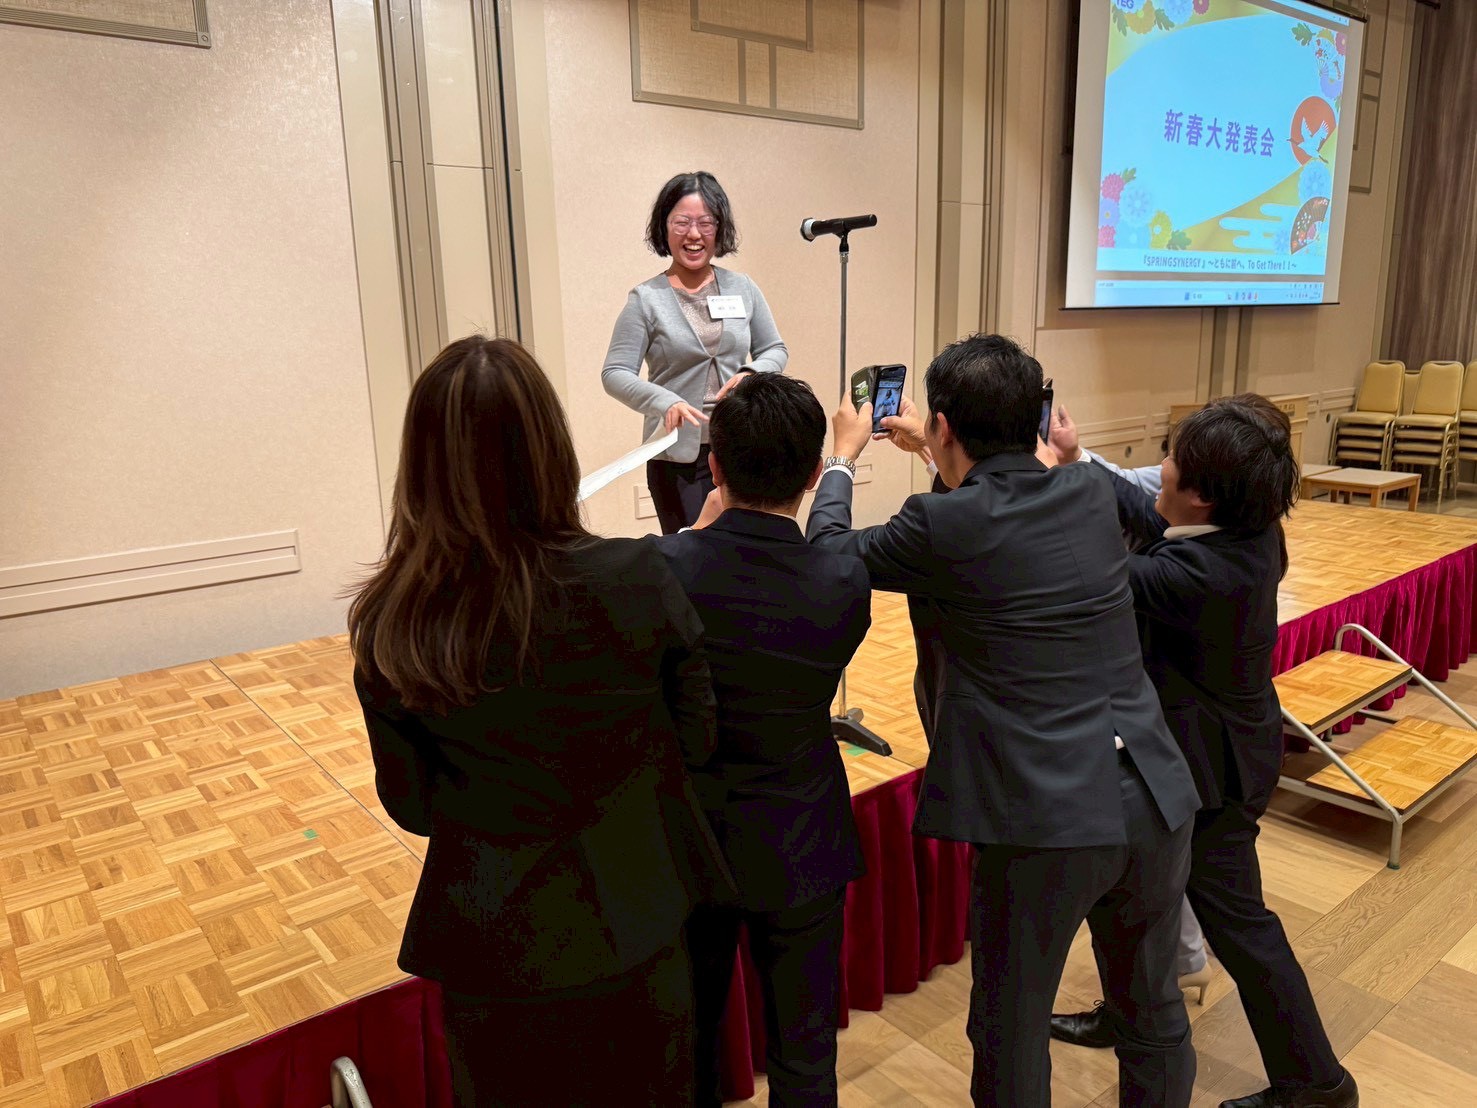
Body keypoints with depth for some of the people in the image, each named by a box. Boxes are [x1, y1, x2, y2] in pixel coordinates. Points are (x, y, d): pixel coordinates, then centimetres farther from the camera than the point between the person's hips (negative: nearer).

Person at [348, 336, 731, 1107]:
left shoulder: (390, 628, -17)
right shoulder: (638, 579, -21)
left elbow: (412, 804, -4)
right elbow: (694, 739, -7)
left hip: (496, 950, 1)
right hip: (631, 930, 0)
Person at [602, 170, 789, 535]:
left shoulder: (743, 289, 5)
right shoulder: (646, 299, -4)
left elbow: (775, 350, 14)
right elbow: (615, 373, -7)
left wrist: (751, 374, -8)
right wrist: (664, 402, -25)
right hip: (677, 456, -3)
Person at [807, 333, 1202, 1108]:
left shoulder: (943, 525, -13)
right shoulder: (1091, 491, 3)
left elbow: (827, 551, 5)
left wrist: (844, 455, 22)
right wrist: (941, 457, 36)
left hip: (1045, 818, -6)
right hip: (1155, 801, 6)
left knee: (1011, 1033, 17)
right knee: (1155, 1013, 26)